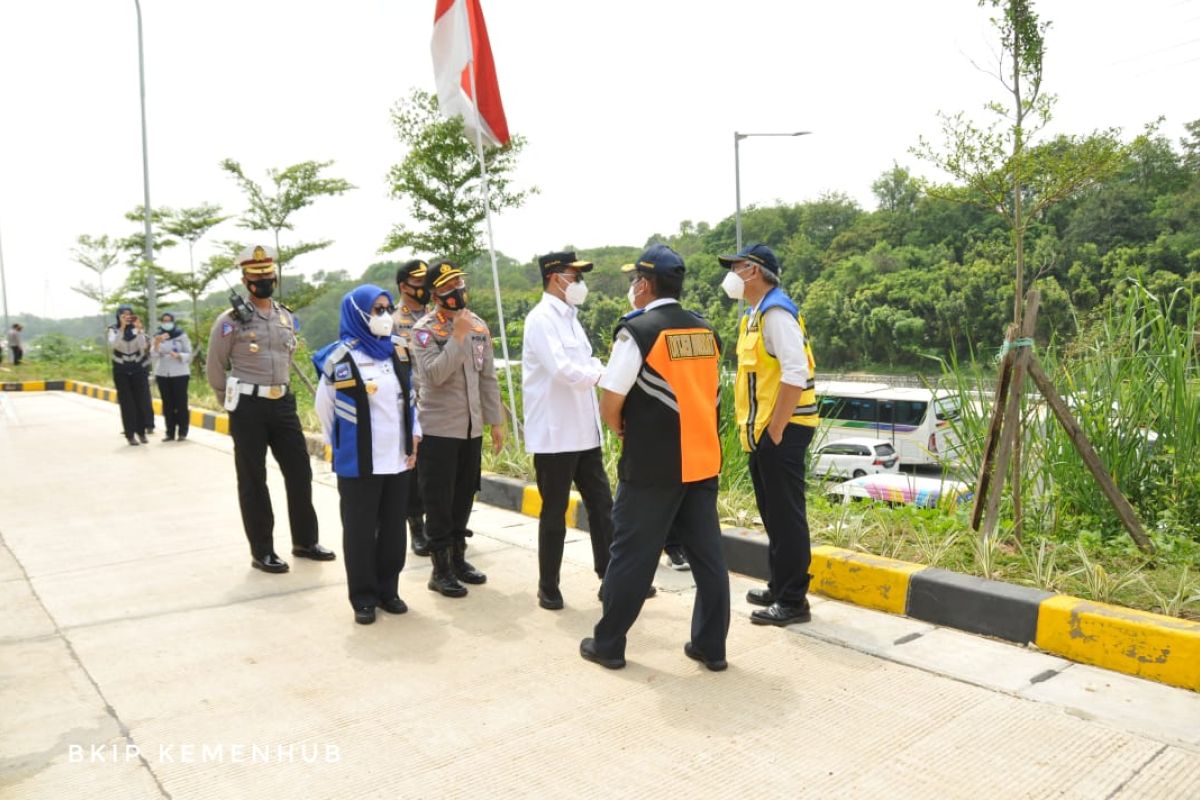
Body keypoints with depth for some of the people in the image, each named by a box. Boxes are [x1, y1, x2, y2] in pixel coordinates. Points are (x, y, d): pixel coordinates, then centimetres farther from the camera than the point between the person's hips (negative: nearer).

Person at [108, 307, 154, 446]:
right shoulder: (113, 330, -1)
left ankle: (141, 432, 12)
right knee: (127, 403, -1)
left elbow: (143, 346, -12)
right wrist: (122, 328, -27)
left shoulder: (137, 329, 1)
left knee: (142, 401, -1)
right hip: (121, 371, -1)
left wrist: (139, 330, -22)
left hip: (139, 370, 1)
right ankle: (130, 434, 4)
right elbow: (112, 345, -20)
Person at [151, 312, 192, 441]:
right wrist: (157, 342, -23)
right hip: (162, 374, 3)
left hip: (180, 374, -3)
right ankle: (170, 433, 7)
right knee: (167, 404, 4)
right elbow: (154, 354, -7)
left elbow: (189, 354, -2)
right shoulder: (157, 336, 7)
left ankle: (182, 432, 3)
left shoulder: (181, 335, 0)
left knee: (181, 402, -2)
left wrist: (178, 355, -21)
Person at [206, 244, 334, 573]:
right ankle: (262, 552, 14)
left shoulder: (287, 317, 10)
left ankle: (305, 541, 23)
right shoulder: (231, 321, -8)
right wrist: (235, 405, 4)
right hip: (249, 408, -5)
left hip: (283, 403, 5)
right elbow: (215, 369, -2)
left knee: (300, 471, 8)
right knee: (253, 480, 4)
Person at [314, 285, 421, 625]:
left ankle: (388, 590, 26)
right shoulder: (341, 357, -9)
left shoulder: (396, 353, 7)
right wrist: (343, 445, 10)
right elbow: (324, 406, 1)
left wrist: (413, 435, 7)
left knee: (393, 529, 11)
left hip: (397, 459, 5)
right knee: (360, 531, 6)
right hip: (359, 463, -5)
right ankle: (363, 598, 18)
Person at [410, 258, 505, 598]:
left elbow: (488, 377, 11)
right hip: (438, 429, -5)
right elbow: (434, 374, -23)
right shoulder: (425, 329, -8)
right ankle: (441, 569, 11)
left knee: (464, 497, 14)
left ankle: (458, 557, 28)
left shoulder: (478, 325, 8)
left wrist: (496, 421, 9)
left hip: (472, 427, 6)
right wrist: (458, 335, -22)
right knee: (438, 500, 1)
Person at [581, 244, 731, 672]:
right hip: (703, 461, 6)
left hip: (652, 466, -6)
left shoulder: (637, 331, -11)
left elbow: (609, 406, -12)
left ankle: (608, 645, 19)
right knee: (708, 556, 11)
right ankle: (710, 646, 21)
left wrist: (623, 430, 8)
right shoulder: (705, 331, 8)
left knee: (631, 556, 6)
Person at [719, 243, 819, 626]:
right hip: (762, 430, 10)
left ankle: (793, 601, 8)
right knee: (772, 514, 17)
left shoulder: (776, 312, -15)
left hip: (781, 431, -10)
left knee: (786, 516, -2)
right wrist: (756, 426, 16)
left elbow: (795, 373, -24)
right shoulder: (755, 312, 15)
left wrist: (776, 429, -20)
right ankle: (778, 587, 29)